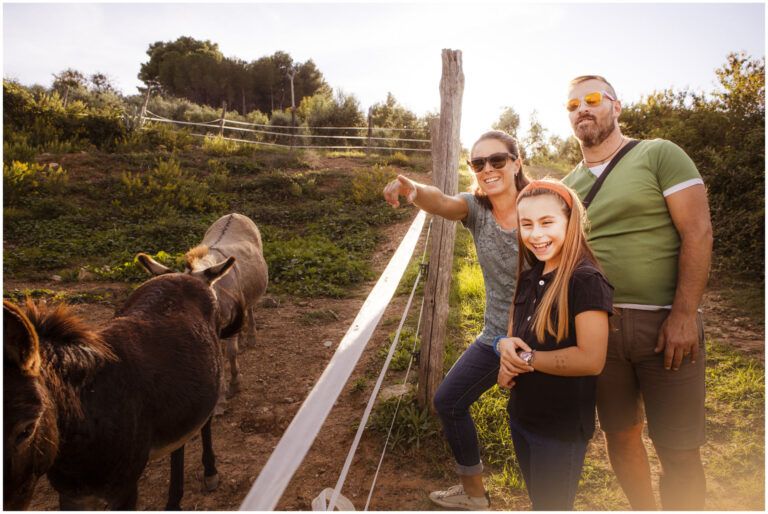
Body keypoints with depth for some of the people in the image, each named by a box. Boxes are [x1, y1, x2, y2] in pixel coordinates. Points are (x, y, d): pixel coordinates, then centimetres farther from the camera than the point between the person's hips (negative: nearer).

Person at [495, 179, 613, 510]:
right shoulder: (528, 278, 4)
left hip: (562, 427, -8)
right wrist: (505, 346, -11)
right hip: (521, 416, 8)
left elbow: (591, 360, -26)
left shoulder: (586, 280, -21)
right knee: (538, 502, 25)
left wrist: (526, 359, -19)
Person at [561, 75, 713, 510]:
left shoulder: (659, 155, 0)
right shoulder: (568, 186, 12)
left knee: (679, 451, 2)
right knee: (620, 434, 14)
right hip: (598, 325, 4)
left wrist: (684, 314, -15)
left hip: (665, 323, -4)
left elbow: (698, 232, -8)